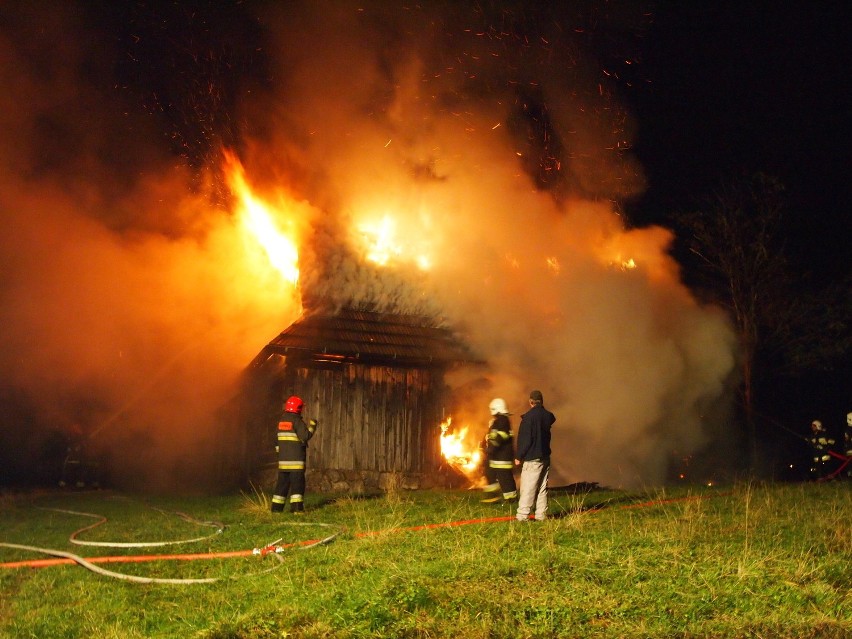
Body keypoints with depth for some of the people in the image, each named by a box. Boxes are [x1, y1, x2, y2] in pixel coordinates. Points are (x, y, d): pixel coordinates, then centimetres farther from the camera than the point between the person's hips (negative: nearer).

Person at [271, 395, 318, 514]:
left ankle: (276, 507, 12)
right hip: (296, 458, -7)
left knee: (282, 482, 12)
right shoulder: (296, 420, -11)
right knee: (297, 482, -5)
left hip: (283, 458, 7)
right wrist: (312, 426, -1)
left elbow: (277, 439, 19)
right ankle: (297, 508, -11)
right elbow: (305, 436, -17)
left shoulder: (281, 420, 13)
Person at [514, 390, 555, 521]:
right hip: (545, 457, 6)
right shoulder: (548, 416, 4)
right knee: (542, 488, 11)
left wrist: (519, 456, -7)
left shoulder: (528, 417, -14)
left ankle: (522, 515, -7)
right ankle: (541, 515, 10)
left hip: (532, 459, -6)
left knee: (527, 488, -6)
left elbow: (525, 439, -14)